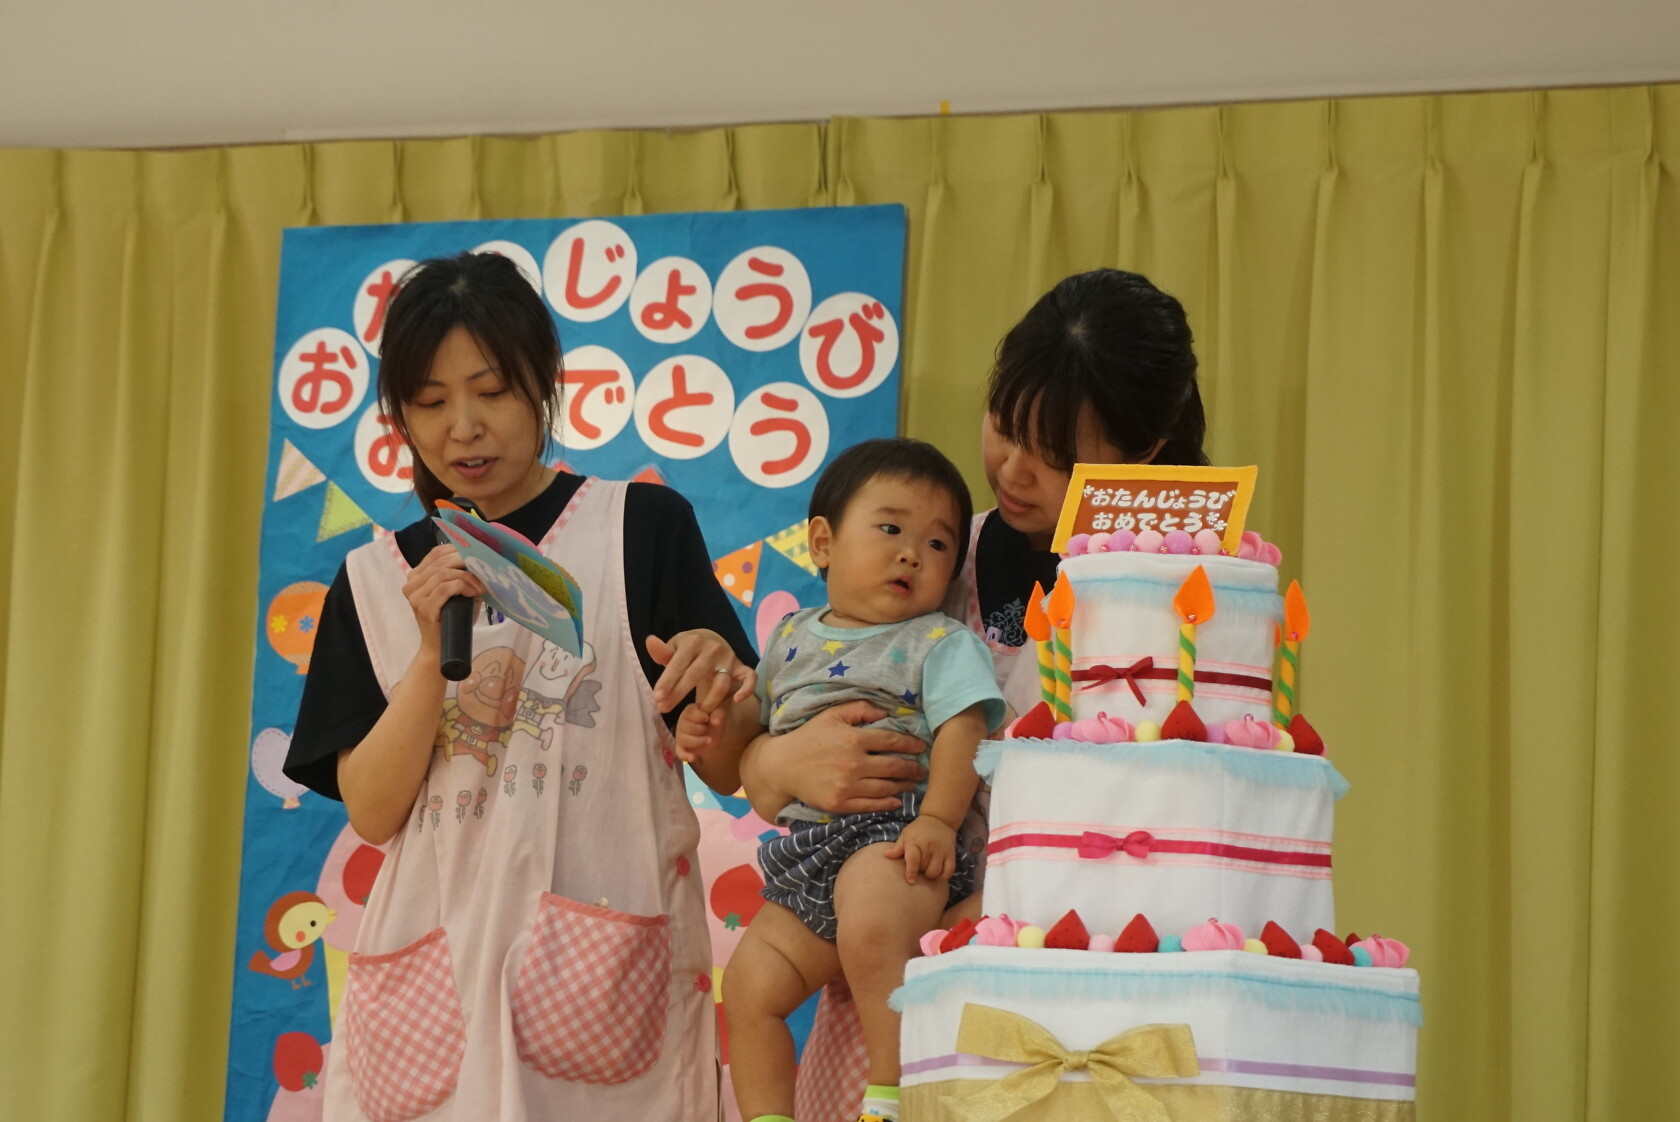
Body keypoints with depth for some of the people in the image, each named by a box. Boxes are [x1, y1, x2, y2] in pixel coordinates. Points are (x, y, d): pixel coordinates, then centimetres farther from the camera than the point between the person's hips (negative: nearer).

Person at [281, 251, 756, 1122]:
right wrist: (434, 652, -12)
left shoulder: (642, 527, 2)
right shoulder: (374, 582, 9)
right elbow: (372, 811, 1)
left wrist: (715, 677, -19)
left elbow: (729, 772, 2)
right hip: (436, 958, 2)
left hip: (603, 955, -2)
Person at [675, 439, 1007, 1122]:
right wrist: (718, 729, 5)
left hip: (893, 838, -7)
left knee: (870, 932, -35)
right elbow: (759, 717, 29)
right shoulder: (791, 641, 18)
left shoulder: (941, 643, 1)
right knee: (750, 984, 2)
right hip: (806, 853, 7)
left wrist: (937, 819, -25)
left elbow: (961, 733, -11)